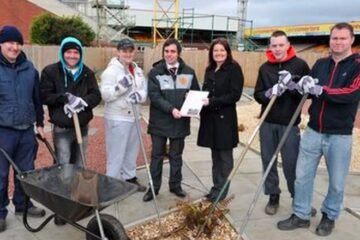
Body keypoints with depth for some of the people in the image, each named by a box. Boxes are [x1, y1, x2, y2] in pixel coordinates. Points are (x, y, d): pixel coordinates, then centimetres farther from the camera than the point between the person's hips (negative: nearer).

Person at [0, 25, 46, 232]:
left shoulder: (29, 68, 6)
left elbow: (37, 99, 14)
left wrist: (40, 123, 14)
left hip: (26, 130, 4)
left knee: (26, 171, 14)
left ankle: (23, 204, 32)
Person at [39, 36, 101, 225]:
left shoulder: (87, 73, 6)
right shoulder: (50, 71, -4)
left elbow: (96, 95, -1)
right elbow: (44, 96, -8)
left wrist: (82, 101, -21)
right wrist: (66, 98, -22)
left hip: (82, 126, 4)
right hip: (62, 128, -4)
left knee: (79, 166, 15)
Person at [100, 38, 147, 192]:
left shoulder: (137, 70, 10)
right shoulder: (111, 71, -12)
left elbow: (144, 90, 6)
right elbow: (105, 95, -17)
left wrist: (139, 95, -16)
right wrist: (121, 87, -29)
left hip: (133, 116, 8)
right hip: (117, 118, -7)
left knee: (132, 149, 18)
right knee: (116, 152, -2)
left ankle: (129, 178, 34)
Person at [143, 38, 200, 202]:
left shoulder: (189, 72, 4)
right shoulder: (155, 72, -4)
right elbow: (154, 96, -13)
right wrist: (171, 109, -24)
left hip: (180, 121, 2)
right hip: (160, 121, -2)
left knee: (176, 155, 15)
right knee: (157, 155, 8)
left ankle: (175, 185, 29)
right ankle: (154, 187, 21)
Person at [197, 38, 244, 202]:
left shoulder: (234, 69, -7)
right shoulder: (209, 70, 14)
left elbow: (235, 95, -15)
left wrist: (212, 101, -21)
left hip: (225, 118, -6)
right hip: (210, 117, 7)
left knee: (224, 156, 4)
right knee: (215, 156, 13)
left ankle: (221, 190, 14)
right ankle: (216, 187, 24)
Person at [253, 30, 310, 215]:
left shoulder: (300, 65, -3)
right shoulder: (265, 68, 4)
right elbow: (257, 95, 4)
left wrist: (293, 87, -20)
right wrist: (269, 93, -17)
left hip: (289, 123, -3)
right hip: (268, 122, 3)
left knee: (291, 162, 1)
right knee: (268, 161, 9)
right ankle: (273, 196, 25)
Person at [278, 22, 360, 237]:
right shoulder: (321, 64, 9)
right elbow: (307, 91, 11)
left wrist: (320, 90, -28)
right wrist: (301, 85, -10)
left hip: (340, 135, -3)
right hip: (313, 131, 4)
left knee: (337, 182, 10)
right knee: (303, 175, 8)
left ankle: (329, 217, 31)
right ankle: (301, 215, 23)